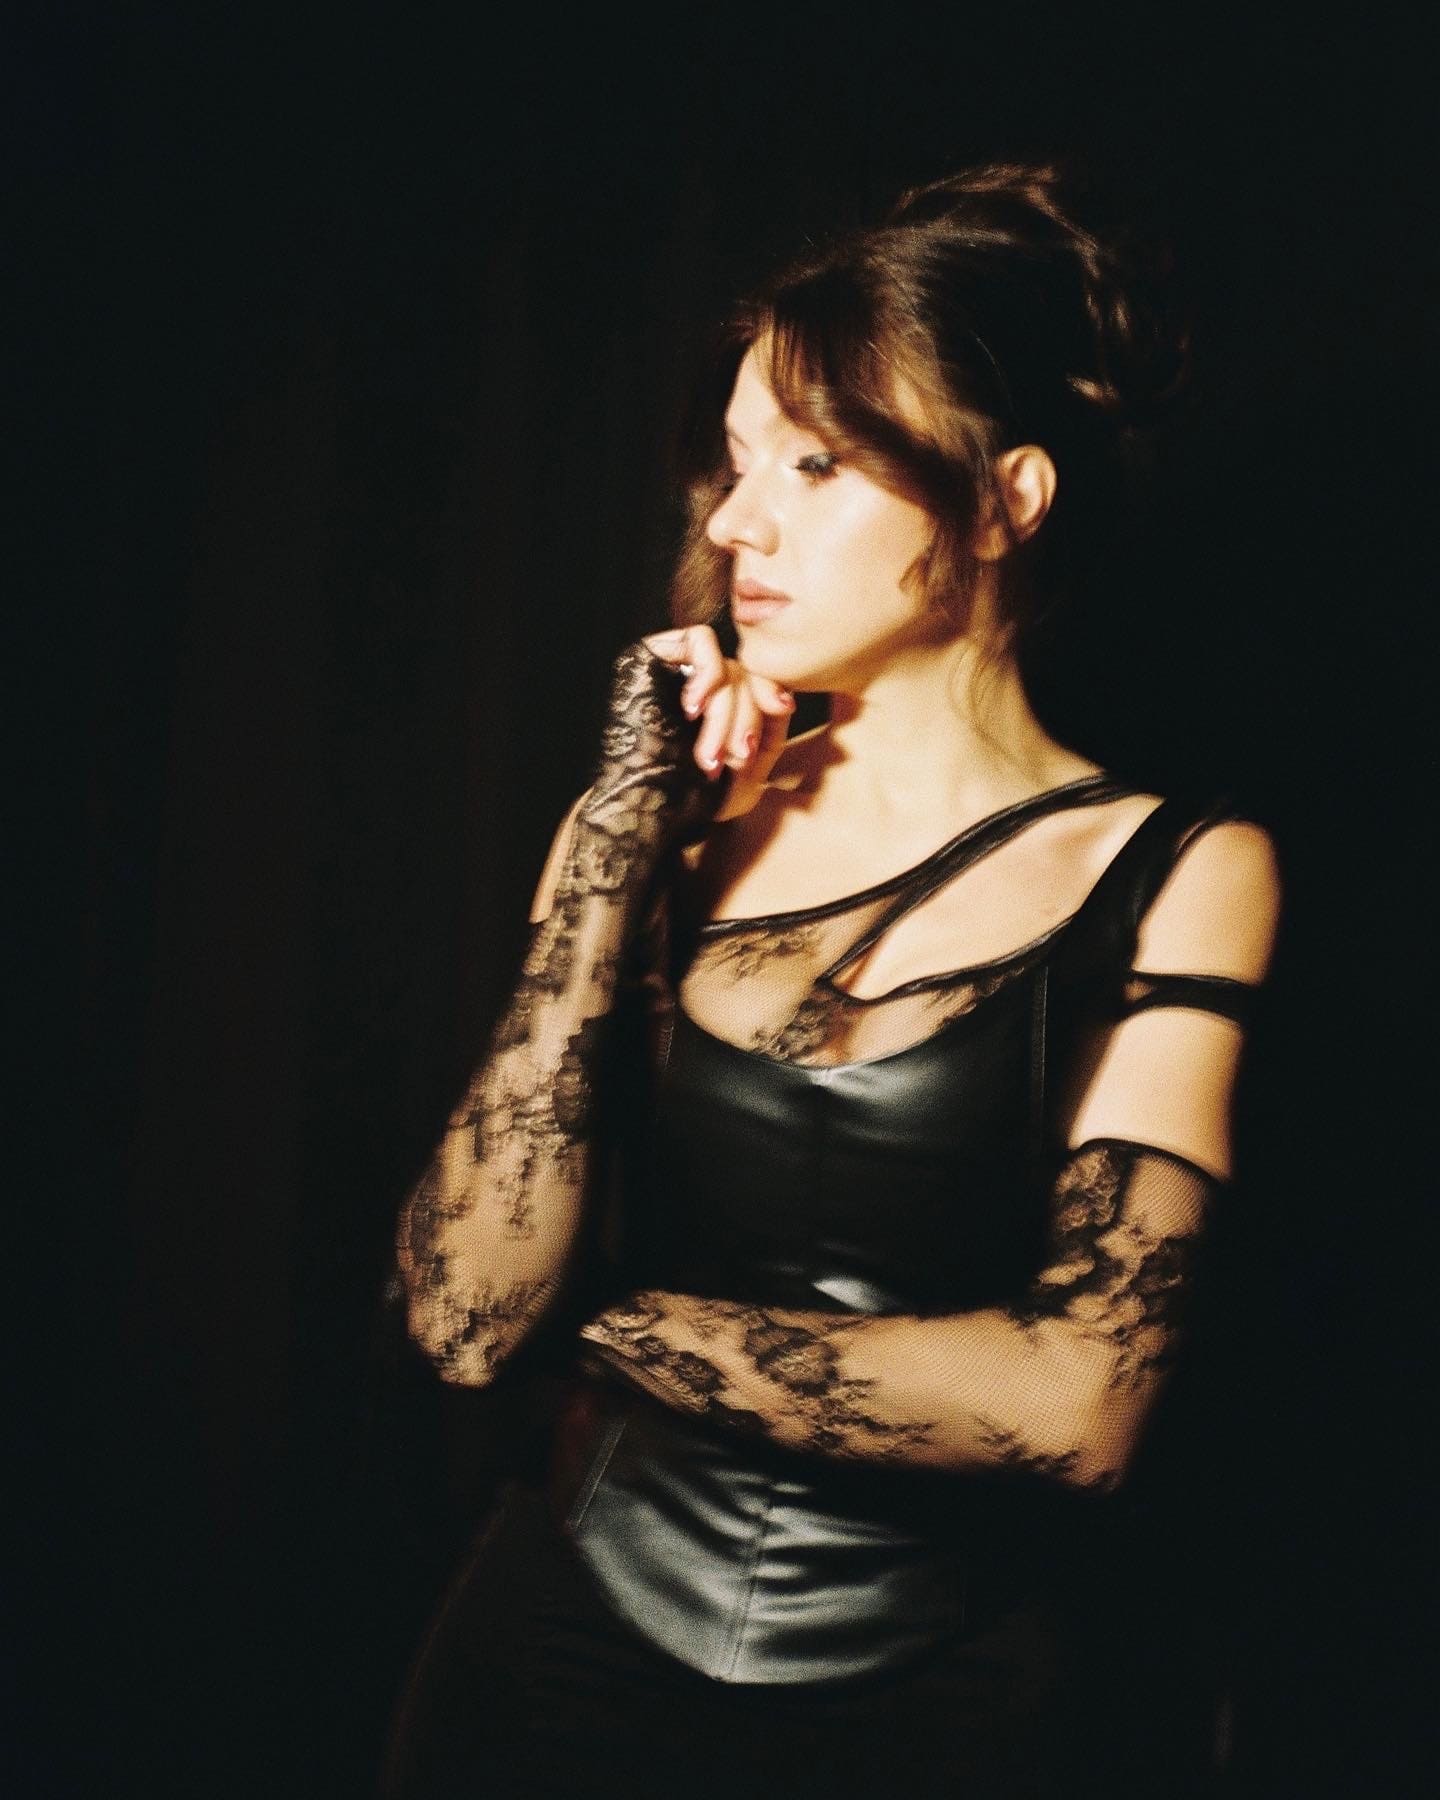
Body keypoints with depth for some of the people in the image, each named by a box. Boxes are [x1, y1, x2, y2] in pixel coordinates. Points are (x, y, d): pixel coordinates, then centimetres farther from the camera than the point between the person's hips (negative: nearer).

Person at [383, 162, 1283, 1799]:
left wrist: (627, 1329, -9)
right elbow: (463, 1311, -9)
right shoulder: (663, 825, 0)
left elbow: (1071, 1399, -18)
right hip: (574, 1664, 3)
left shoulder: (1171, 875, -7)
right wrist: (624, 843, -12)